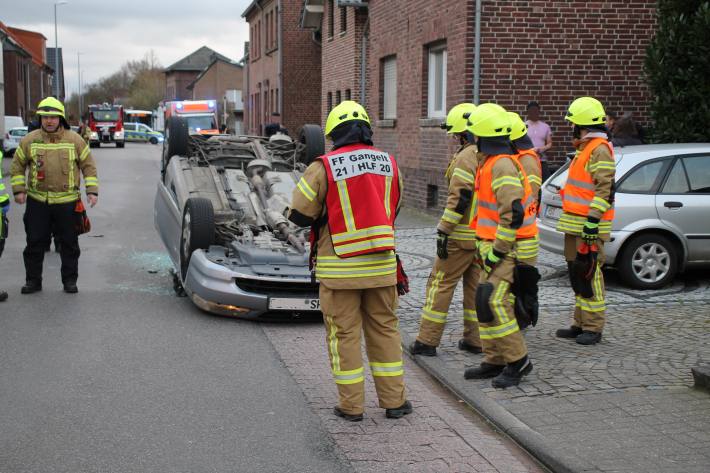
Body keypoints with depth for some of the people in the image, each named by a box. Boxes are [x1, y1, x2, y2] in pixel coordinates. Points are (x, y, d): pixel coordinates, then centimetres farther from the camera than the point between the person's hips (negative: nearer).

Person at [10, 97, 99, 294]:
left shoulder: (74, 139, 0)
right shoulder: (29, 140, 2)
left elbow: (88, 165, 4)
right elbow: (17, 166, 10)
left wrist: (92, 190, -4)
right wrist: (19, 189, 0)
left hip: (67, 202, -1)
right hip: (37, 202, 1)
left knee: (69, 243, 7)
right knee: (35, 243, 6)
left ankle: (70, 280, 20)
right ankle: (33, 280, 18)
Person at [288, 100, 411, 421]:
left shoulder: (324, 167, -10)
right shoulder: (389, 163, 4)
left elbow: (299, 213, -6)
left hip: (339, 266, -4)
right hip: (381, 263, 4)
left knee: (344, 334, 7)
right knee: (384, 329, 14)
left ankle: (351, 405, 13)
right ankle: (394, 400, 20)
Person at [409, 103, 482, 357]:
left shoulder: (466, 157, -15)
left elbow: (459, 198, -21)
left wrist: (443, 231, -17)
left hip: (463, 234, -8)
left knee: (440, 283, -1)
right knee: (476, 285, 13)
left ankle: (427, 340, 2)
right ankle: (475, 339, 17)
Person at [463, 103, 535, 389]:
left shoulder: (502, 165, -18)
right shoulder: (491, 163, 16)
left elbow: (513, 212, -26)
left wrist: (498, 249, -21)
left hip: (508, 247, -10)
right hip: (496, 245, 10)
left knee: (493, 301, -15)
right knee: (486, 301, 11)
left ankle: (517, 360, -5)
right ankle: (495, 362, 19)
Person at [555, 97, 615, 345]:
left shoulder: (600, 150, -13)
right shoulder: (585, 148, 19)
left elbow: (604, 189, -20)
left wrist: (593, 221, -24)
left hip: (589, 226, -10)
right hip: (576, 225, 10)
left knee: (589, 274, -7)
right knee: (577, 273, 13)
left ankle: (593, 328, -2)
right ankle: (580, 324, 21)